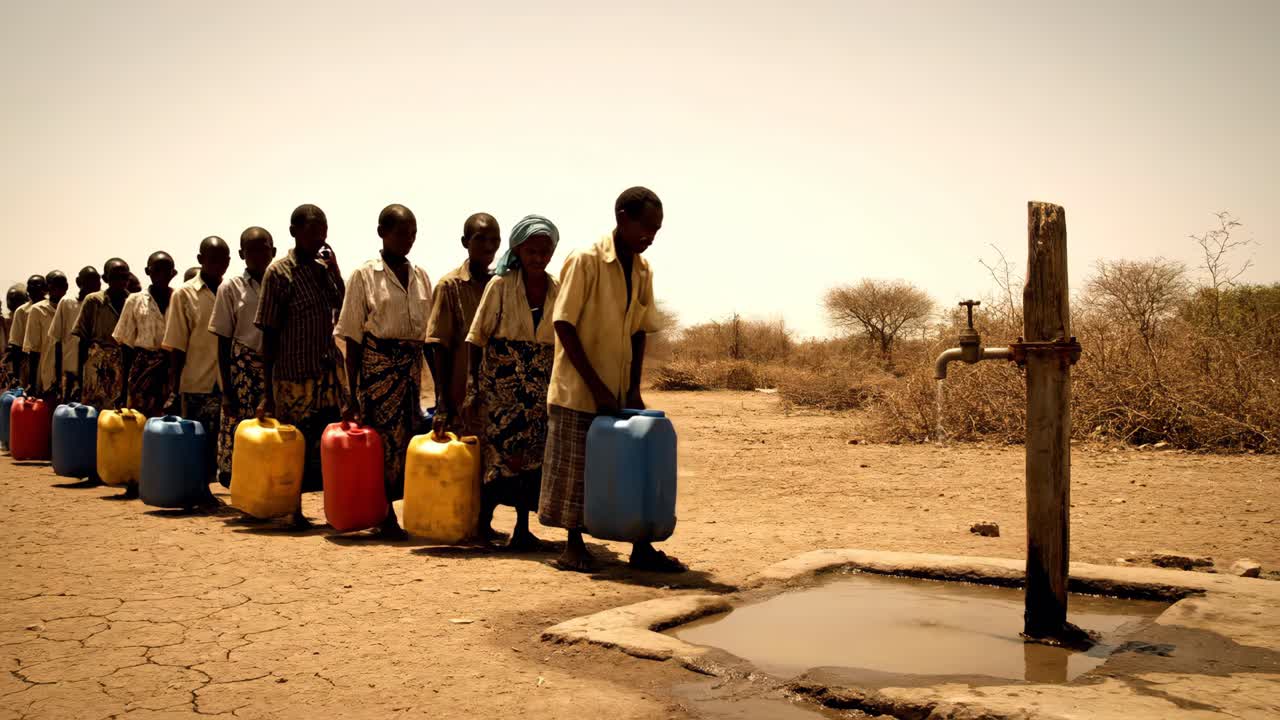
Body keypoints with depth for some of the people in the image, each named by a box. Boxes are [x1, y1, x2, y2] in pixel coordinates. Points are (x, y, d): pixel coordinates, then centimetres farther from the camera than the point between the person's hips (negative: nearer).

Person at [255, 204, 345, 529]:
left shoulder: (325, 268, 11)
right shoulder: (279, 272, -6)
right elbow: (269, 334, -6)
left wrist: (335, 270, 0)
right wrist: (268, 389, -8)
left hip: (328, 371, 5)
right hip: (293, 375, -5)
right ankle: (294, 511, 15)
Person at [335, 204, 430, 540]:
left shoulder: (421, 277, 12)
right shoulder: (364, 276, -1)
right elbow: (353, 340, -2)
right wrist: (353, 395, -6)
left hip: (413, 367, 4)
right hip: (378, 364, -4)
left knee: (412, 439, 2)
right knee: (384, 439, -5)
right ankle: (386, 518, 7)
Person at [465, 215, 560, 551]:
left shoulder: (558, 291, 5)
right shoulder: (501, 285, -4)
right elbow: (477, 339, -3)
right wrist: (473, 390, -6)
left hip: (542, 387, 3)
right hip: (502, 383, -3)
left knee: (532, 456, 4)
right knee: (506, 454, -6)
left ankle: (522, 529, 15)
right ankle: (481, 522, 11)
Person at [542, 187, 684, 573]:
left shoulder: (643, 271, 6)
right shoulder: (585, 261, -12)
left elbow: (639, 333, 11)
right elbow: (564, 326, -15)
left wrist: (634, 389, 1)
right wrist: (597, 387, -17)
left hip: (619, 391, 6)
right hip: (579, 391, -6)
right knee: (575, 471, 4)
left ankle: (641, 548, 15)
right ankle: (574, 546, 17)